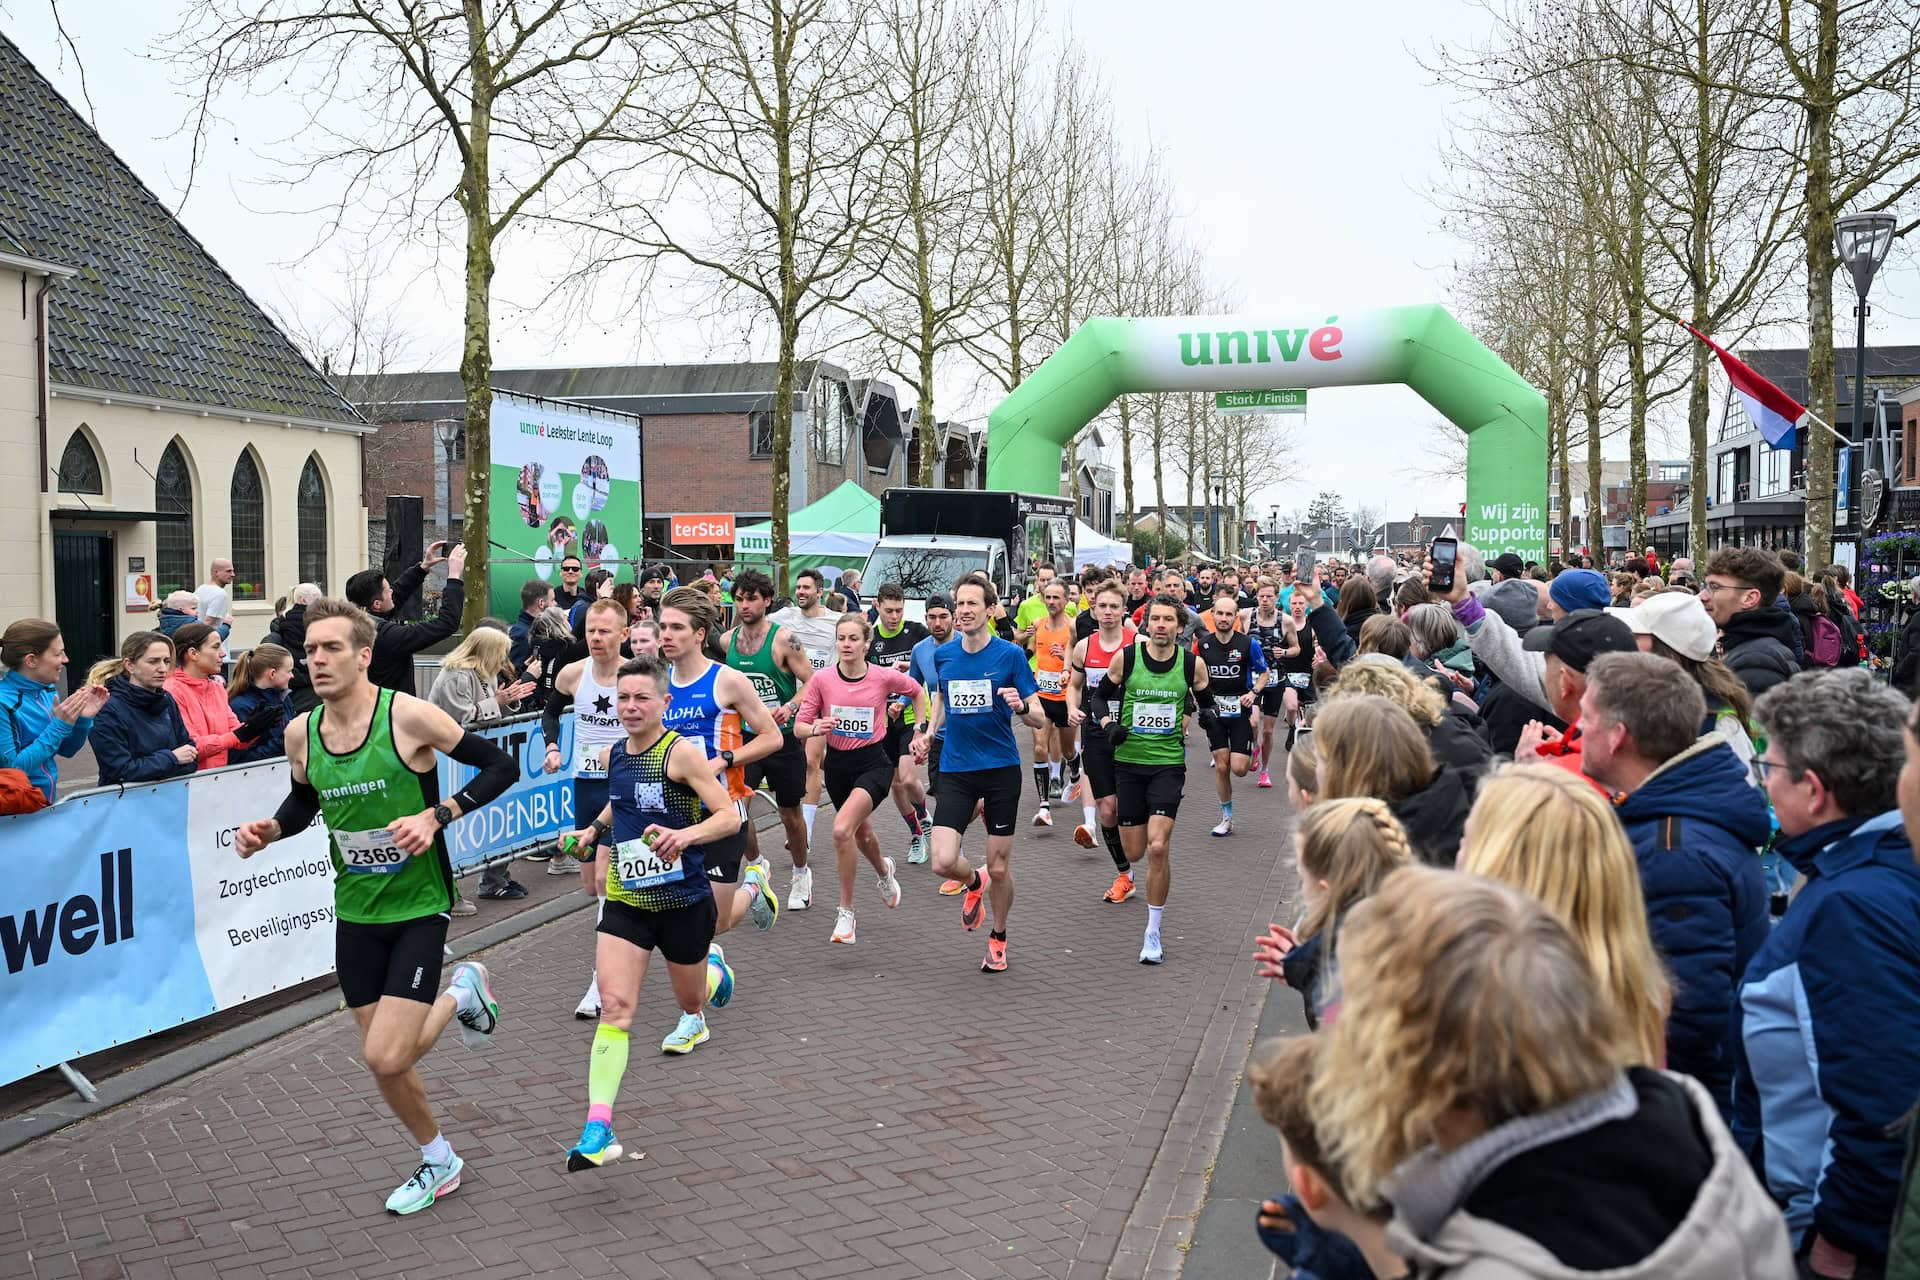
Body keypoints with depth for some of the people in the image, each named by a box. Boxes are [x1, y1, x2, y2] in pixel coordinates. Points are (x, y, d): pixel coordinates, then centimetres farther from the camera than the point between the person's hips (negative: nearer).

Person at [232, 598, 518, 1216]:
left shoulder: (409, 716, -18)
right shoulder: (300, 733, -3)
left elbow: (500, 766, -12)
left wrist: (437, 816, -22)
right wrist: (269, 830, -3)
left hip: (419, 906, -5)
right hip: (354, 911, 5)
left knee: (384, 1058, -13)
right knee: (386, 1060, 11)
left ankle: (461, 994, 17)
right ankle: (439, 1163, 36)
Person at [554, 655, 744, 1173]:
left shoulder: (681, 752, -15)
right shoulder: (614, 754, 5)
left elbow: (730, 816, -19)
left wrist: (685, 835, -35)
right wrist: (595, 828, 14)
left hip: (684, 901, -3)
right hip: (626, 899, 4)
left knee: (690, 1001, 18)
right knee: (614, 1006, -14)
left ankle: (714, 969, 56)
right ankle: (598, 1129, -18)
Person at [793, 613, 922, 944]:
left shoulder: (884, 677, -12)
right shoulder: (822, 680, -9)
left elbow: (918, 692, 9)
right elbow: (799, 727, -7)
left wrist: (919, 732, 7)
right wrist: (815, 728, -28)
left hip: (873, 763, -4)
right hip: (837, 764, 4)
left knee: (842, 829, -26)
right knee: (862, 834, 24)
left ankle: (846, 912, -12)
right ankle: (884, 871, 60)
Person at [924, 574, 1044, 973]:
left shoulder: (1011, 654, -7)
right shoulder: (942, 655, 3)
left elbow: (1039, 719, -6)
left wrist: (1021, 706, -27)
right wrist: (929, 731, 5)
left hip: (1001, 769, -2)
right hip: (955, 770, 2)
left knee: (999, 866, 5)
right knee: (943, 861, -11)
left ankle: (998, 938, 31)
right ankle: (974, 882, 25)